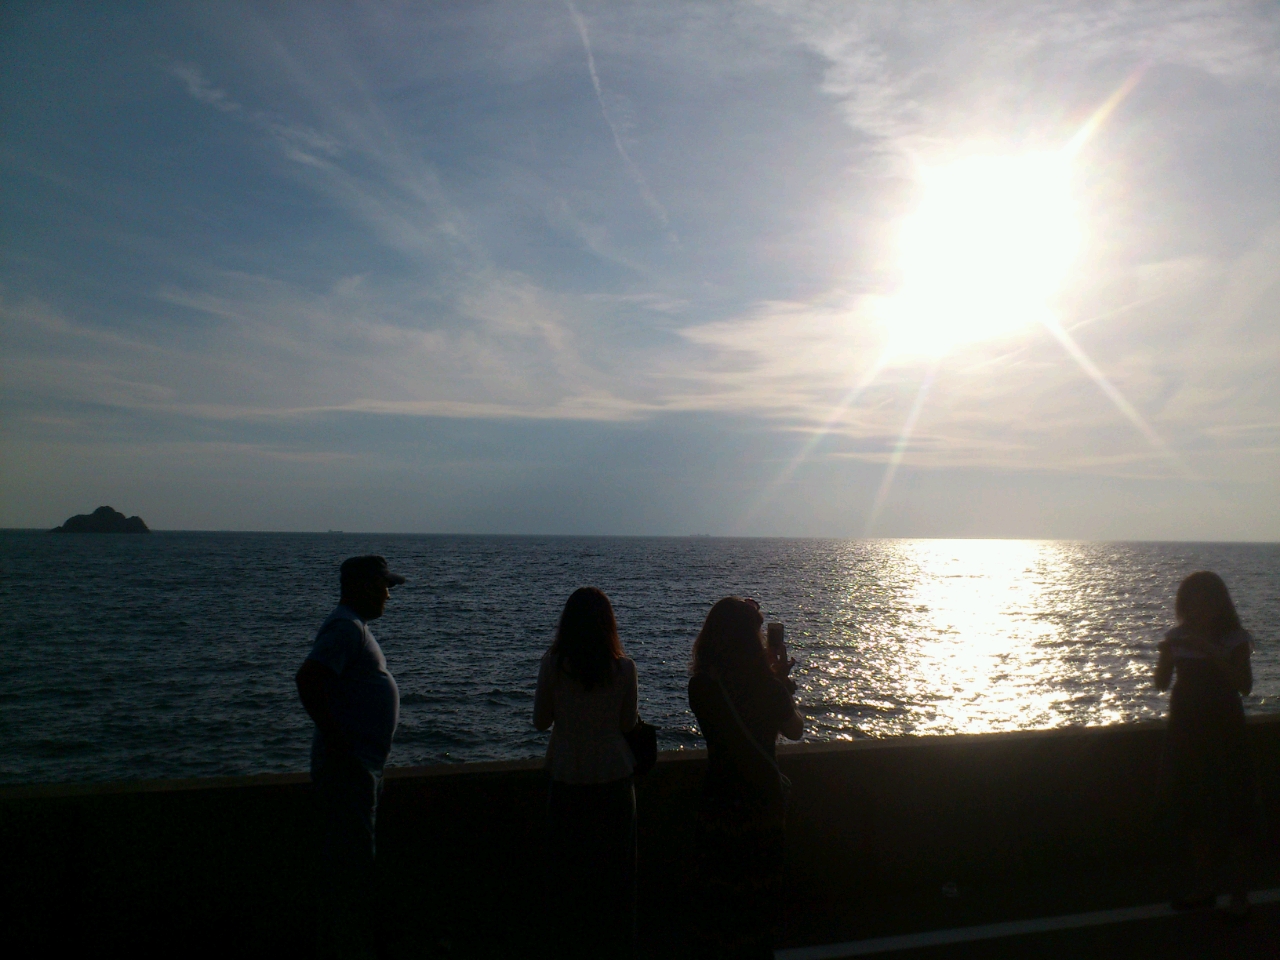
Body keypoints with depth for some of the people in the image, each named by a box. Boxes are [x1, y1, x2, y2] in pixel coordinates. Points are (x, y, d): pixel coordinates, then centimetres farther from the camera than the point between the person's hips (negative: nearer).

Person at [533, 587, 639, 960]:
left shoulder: (553, 664, -13)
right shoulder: (623, 667, -11)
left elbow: (540, 721, -1)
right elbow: (628, 723, 1)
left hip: (567, 779, -1)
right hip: (614, 778, 1)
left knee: (568, 871, 15)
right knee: (614, 870, 16)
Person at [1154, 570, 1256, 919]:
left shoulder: (1234, 639, -6)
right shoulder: (1178, 637, 3)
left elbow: (1245, 686, -16)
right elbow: (1162, 683, 1)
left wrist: (1214, 654, -26)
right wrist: (1165, 653, -16)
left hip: (1223, 732, -4)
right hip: (1186, 730, 4)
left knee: (1230, 811, -1)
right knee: (1190, 811, 10)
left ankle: (1239, 893, 10)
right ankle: (1203, 886, 23)